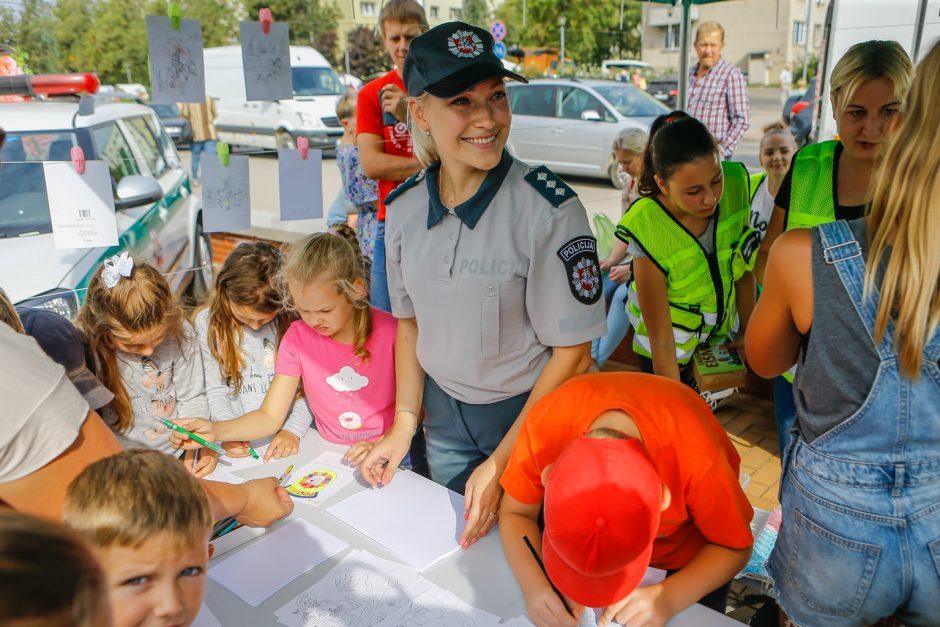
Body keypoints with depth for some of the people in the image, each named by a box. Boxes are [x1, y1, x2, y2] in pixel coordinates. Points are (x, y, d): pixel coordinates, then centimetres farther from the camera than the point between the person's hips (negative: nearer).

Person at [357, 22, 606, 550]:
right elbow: (411, 320, 6)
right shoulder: (403, 207, -7)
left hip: (529, 414, -4)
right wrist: (405, 423, 1)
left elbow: (572, 352, -18)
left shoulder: (549, 208, -23)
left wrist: (500, 464, -17)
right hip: (443, 414, 5)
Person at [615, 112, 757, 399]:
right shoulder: (650, 235, -32)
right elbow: (660, 340, -24)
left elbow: (744, 272, -3)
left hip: (722, 337, 4)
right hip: (674, 356, -4)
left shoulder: (734, 187, -20)